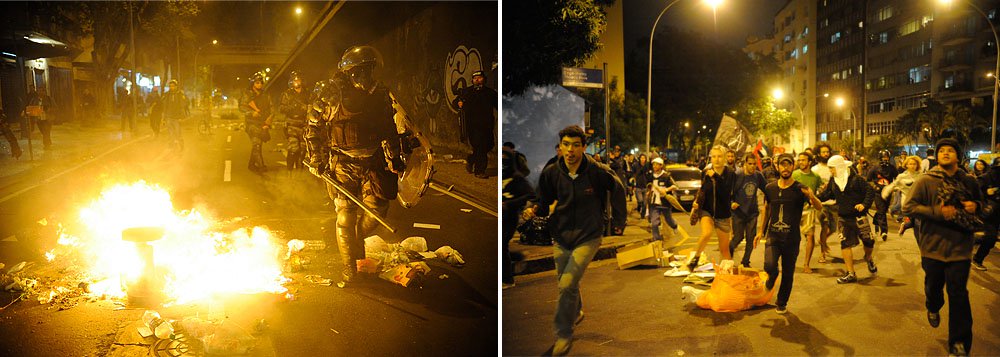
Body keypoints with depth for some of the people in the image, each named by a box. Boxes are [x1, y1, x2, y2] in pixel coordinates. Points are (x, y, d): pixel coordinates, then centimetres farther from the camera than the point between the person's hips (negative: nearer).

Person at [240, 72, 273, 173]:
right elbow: (242, 107, -5)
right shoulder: (247, 94, 4)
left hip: (262, 124, 5)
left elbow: (269, 111, 16)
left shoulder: (266, 96, 17)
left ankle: (251, 164, 21)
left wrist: (267, 123, 3)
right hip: (252, 123, -5)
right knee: (256, 143, -18)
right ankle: (261, 165, -23)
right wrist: (252, 113, -21)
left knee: (258, 145, 7)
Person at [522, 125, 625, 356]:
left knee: (567, 285, -16)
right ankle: (576, 312, 51)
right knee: (565, 284, 19)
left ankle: (563, 335, 2)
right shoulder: (551, 173, -10)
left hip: (588, 236, -4)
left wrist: (618, 221, 5)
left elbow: (618, 190, 0)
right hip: (561, 236, 4)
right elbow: (546, 201, 4)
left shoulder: (597, 171, -18)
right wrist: (534, 211, -18)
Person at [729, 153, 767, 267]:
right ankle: (728, 253, 30)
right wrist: (731, 202, -22)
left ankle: (745, 262, 22)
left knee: (751, 239, 6)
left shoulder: (758, 176, 2)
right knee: (738, 237, 0)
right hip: (738, 212, -4)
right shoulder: (737, 175, -11)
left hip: (752, 212, 4)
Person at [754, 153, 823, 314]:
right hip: (773, 236, 1)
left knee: (788, 273, 8)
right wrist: (760, 231, 16)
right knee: (769, 266, -21)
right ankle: (770, 282, 14)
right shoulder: (770, 188, 2)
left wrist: (812, 197, -42)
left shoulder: (800, 189, -7)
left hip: (792, 239, -1)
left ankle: (782, 303, 29)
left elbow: (819, 207, -20)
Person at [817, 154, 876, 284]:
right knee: (845, 244, 1)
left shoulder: (855, 179, -12)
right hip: (843, 218, 4)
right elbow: (826, 195, 9)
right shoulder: (833, 181, 5)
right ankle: (850, 274, 8)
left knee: (868, 241, 4)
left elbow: (870, 192, -10)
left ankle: (869, 258, 40)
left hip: (859, 216, -4)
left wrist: (864, 204, -22)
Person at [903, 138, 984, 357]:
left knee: (958, 294, -2)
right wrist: (937, 212, -22)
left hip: (960, 247, 1)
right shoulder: (925, 180, -6)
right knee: (934, 285, 16)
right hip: (933, 246, -1)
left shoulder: (969, 182, 5)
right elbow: (908, 207, -11)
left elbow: (981, 203, 22)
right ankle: (933, 308, 51)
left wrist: (975, 206, -2)